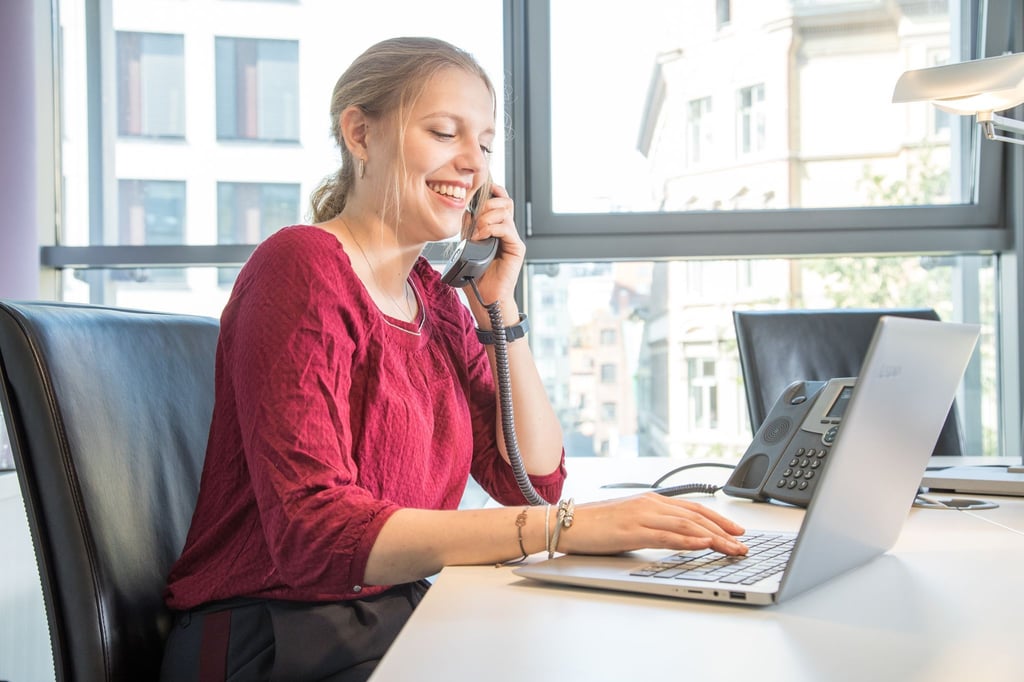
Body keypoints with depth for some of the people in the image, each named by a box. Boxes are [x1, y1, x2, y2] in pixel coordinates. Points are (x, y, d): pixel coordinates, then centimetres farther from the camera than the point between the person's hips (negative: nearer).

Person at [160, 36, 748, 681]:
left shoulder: (434, 296, 10)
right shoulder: (302, 267, -15)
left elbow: (533, 480, 7)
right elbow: (314, 534, -26)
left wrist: (501, 306, -2)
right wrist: (563, 526, -32)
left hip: (400, 618, 7)